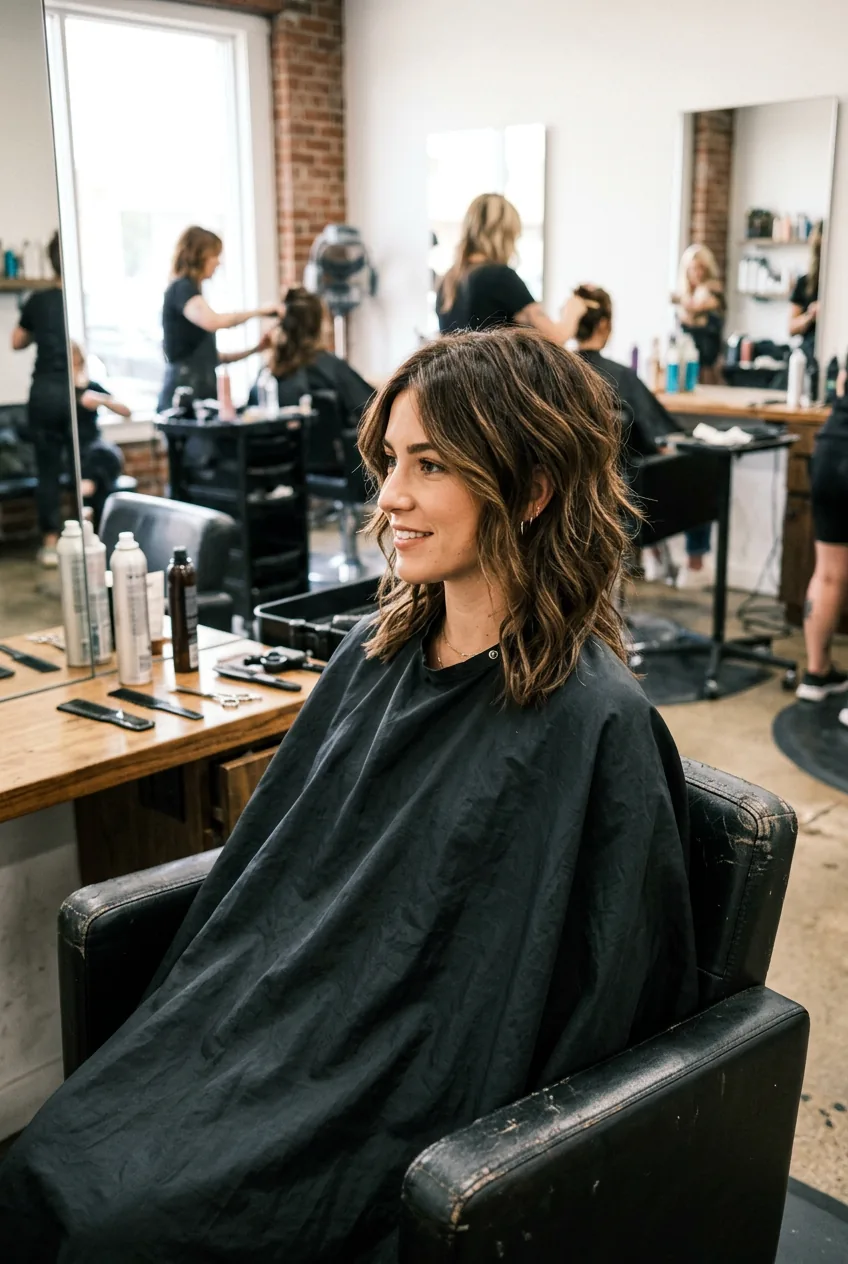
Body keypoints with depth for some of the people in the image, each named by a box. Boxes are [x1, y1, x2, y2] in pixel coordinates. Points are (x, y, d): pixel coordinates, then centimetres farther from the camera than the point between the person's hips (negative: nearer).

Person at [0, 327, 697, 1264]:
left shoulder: (594, 728, -19)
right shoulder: (379, 654, 3)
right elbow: (266, 874, 10)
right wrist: (180, 1034, 5)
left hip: (406, 1110, -6)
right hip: (271, 1022, 6)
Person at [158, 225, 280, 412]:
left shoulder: (187, 291, 22)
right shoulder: (182, 289, -7)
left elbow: (209, 356, 22)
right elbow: (212, 322, -30)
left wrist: (253, 350, 14)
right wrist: (258, 311, -19)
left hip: (199, 392, 9)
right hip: (184, 396, -9)